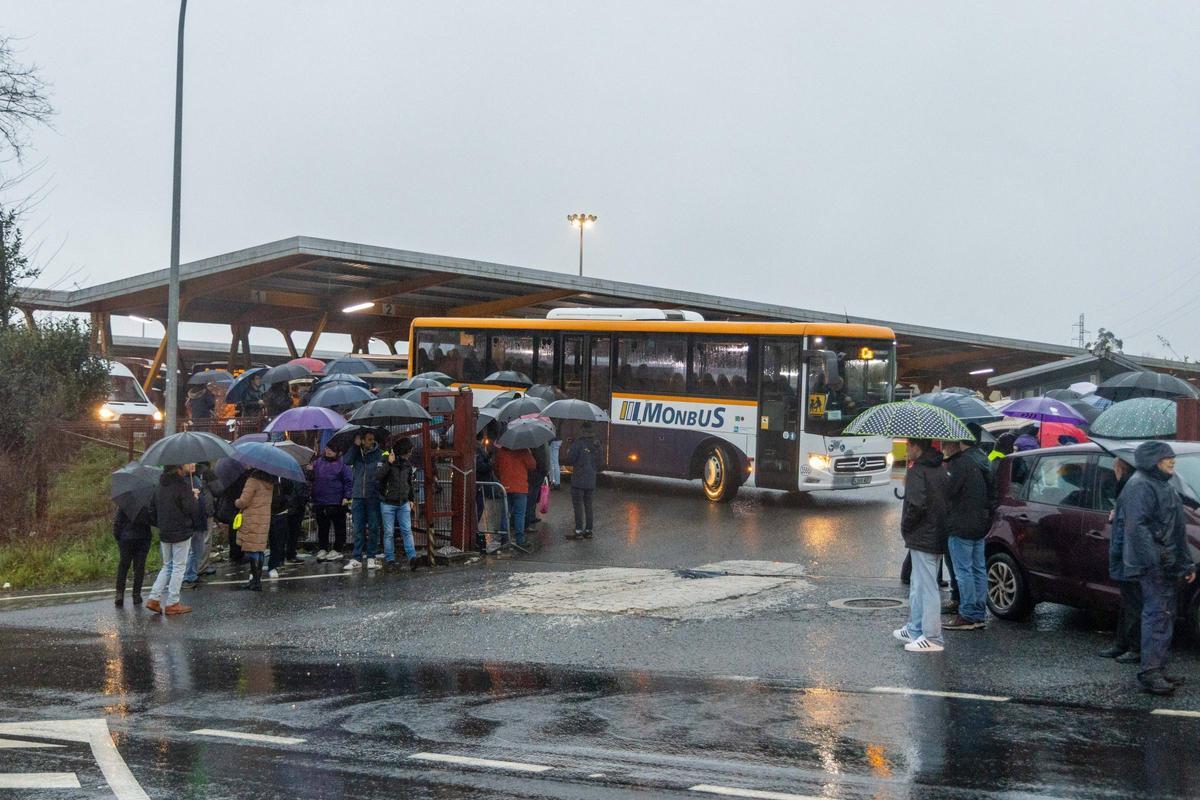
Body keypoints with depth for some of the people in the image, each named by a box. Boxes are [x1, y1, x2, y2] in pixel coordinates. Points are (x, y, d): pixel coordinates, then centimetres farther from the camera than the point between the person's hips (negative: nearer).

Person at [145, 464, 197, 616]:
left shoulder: (160, 487, 9)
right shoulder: (183, 485, -14)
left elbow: (153, 510, 14)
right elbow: (190, 509, -16)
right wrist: (195, 498, 2)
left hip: (164, 533, 7)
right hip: (181, 533, -7)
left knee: (167, 566, 18)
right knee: (179, 567, 1)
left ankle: (154, 599, 8)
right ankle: (172, 604, 2)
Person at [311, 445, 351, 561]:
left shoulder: (342, 464, -2)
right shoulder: (317, 463, 11)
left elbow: (349, 481, -5)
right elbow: (311, 479, 17)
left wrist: (346, 496, -11)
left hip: (337, 503, -4)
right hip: (319, 503, 4)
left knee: (339, 528, 3)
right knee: (322, 528, 11)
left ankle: (337, 550, 11)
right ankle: (322, 549, 19)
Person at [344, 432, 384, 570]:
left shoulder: (379, 453, 1)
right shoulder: (356, 453, 9)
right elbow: (347, 461, -9)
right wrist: (356, 445, -8)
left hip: (373, 496, -2)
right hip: (358, 496, 2)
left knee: (373, 528, 3)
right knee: (358, 529, 5)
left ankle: (371, 557, 11)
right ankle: (356, 558, 8)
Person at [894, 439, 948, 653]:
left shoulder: (917, 471, -16)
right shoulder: (940, 470, 12)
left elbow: (916, 504, -26)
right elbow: (946, 501, 16)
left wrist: (905, 527, -10)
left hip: (922, 539, -10)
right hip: (937, 537, 10)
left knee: (927, 587, -5)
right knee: (918, 587, 19)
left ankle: (932, 638, -2)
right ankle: (915, 630, 28)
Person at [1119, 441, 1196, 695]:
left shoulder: (1163, 486, 22)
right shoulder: (1140, 486, -11)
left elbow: (1176, 530, 27)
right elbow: (1136, 526, -22)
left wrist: (1185, 563, 23)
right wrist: (1153, 559, -28)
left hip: (1168, 566, 10)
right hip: (1152, 566, -10)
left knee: (1166, 616, 12)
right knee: (1157, 616, -13)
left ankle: (1157, 671, 18)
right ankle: (1150, 673, -13)